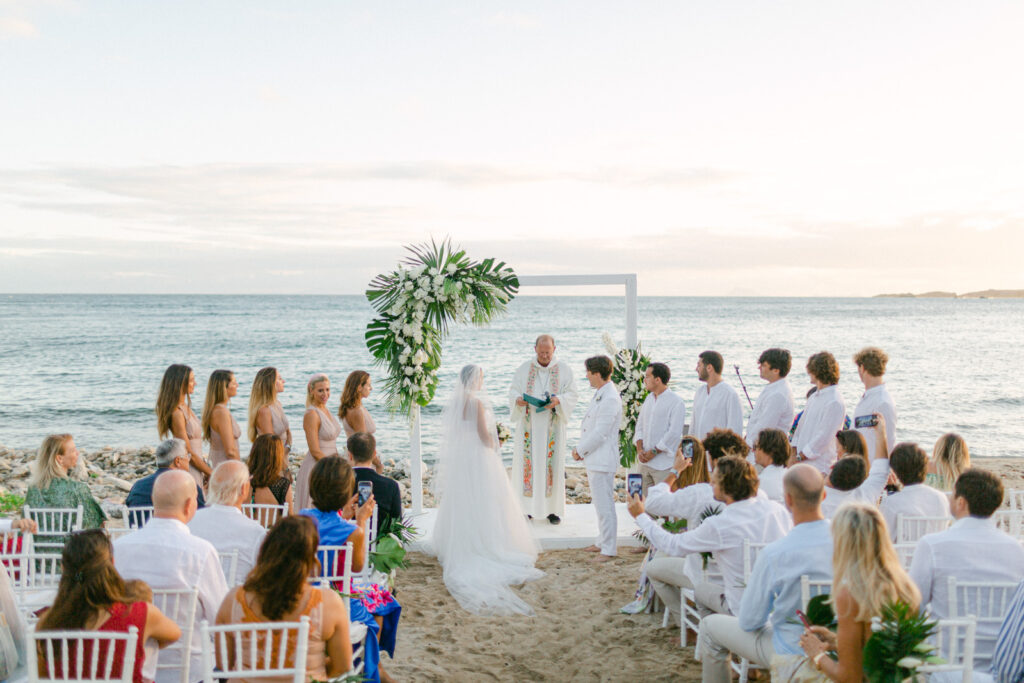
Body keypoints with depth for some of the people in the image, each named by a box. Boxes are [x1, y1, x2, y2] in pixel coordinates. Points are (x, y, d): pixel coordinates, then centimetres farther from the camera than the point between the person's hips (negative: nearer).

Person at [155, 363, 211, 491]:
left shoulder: (186, 407, 10)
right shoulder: (177, 413, -18)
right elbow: (189, 454, -16)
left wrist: (206, 469, 14)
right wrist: (211, 473, -10)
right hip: (188, 469, -9)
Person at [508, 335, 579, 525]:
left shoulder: (564, 369, 3)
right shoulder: (524, 369, 6)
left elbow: (572, 394, 1)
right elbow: (513, 391, 7)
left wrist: (558, 400, -19)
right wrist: (518, 400, -16)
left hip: (552, 425, -1)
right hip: (528, 424, 1)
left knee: (552, 464, -1)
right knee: (527, 464, 0)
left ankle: (552, 509, 6)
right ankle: (526, 508, 8)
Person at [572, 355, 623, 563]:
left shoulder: (610, 399, -20)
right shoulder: (599, 394, 12)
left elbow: (599, 434, -22)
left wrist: (580, 450, -11)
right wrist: (580, 448, 6)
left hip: (602, 460, -11)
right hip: (594, 458, 11)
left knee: (605, 505, -4)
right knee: (599, 503, 19)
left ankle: (608, 549, 3)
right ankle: (602, 541, 30)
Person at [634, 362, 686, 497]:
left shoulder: (676, 402, -9)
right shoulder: (649, 398, 15)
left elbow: (674, 434, -15)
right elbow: (640, 425, 16)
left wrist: (653, 452, -13)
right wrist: (639, 449, 0)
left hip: (664, 465, -7)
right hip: (645, 462, 7)